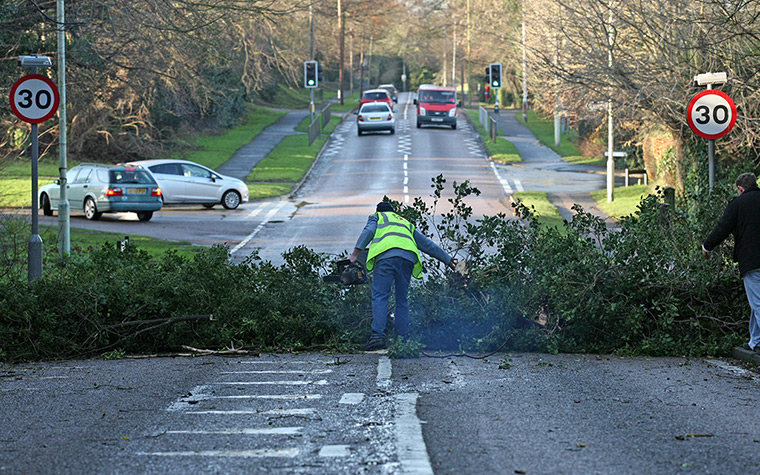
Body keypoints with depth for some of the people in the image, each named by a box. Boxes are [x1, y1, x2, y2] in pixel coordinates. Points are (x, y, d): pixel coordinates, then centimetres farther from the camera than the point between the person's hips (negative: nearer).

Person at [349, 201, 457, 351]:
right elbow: (427, 244, 38)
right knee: (402, 301, 10)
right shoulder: (406, 224, 40)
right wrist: (448, 259, 43)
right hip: (409, 258, 4)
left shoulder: (377, 217, 28)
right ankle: (403, 340, 2)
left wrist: (355, 254, -3)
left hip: (386, 255, -4)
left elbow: (368, 232, 7)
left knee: (380, 297, -8)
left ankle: (378, 336, -23)